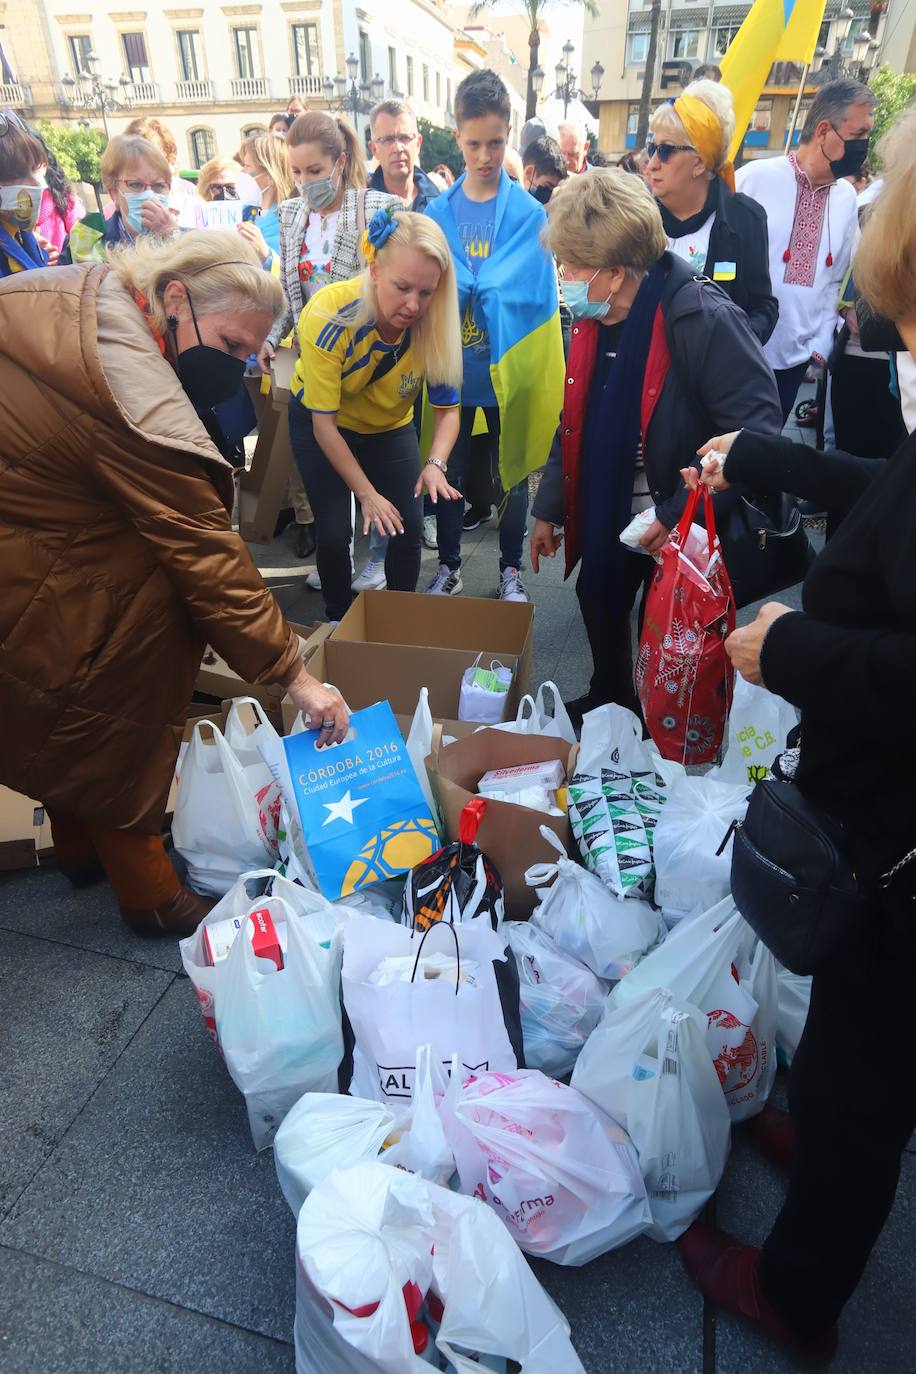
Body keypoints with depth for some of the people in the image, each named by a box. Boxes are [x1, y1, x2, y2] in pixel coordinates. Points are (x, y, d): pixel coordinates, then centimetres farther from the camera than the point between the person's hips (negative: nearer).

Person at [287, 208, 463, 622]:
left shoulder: (434, 324, -25)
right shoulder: (328, 316, -33)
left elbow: (447, 409, -17)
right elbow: (324, 423, -27)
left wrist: (435, 464, -37)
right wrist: (367, 494, -30)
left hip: (390, 426, 3)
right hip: (319, 422, -2)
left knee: (408, 528, -7)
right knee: (334, 533, -11)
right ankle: (338, 621, 16)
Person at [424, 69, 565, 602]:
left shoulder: (528, 212, -4)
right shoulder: (438, 212, 1)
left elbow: (536, 295, -10)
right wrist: (489, 286, -16)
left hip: (507, 369, -1)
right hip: (451, 367, 2)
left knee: (513, 472, 10)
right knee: (449, 474, 11)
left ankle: (512, 569, 29)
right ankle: (450, 567, 30)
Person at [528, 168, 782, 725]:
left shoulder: (704, 319, -25)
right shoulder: (592, 318, -1)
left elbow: (757, 424, -25)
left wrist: (682, 513, -28)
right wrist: (550, 508, 10)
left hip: (682, 525, -7)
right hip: (607, 511, 7)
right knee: (599, 602, 22)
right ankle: (609, 699, 49)